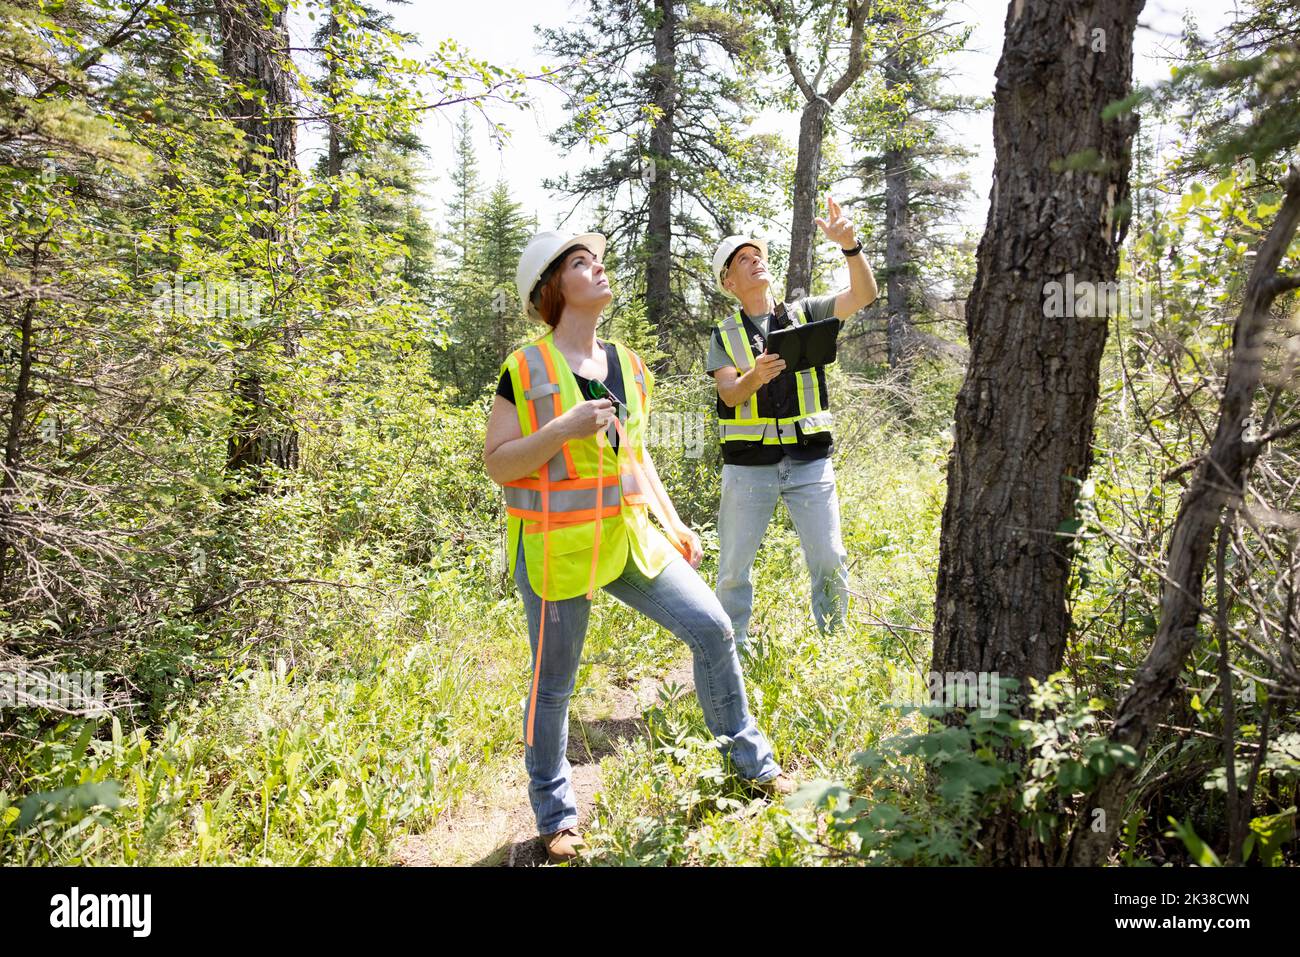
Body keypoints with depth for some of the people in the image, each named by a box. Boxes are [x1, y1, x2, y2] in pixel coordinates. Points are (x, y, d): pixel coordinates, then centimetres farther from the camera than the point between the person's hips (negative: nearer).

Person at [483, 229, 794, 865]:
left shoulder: (628, 365, 9)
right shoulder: (526, 370, -8)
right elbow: (497, 463, -9)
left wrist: (673, 524, 12)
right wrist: (564, 428, -22)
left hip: (629, 538, 5)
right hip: (556, 547, -5)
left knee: (712, 629, 2)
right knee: (553, 686, 7)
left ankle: (752, 762, 23)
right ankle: (556, 816, 29)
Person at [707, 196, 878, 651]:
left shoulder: (805, 313, 9)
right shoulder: (725, 335, 7)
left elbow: (865, 294, -5)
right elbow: (729, 394, -8)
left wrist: (850, 246, -21)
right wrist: (756, 375, -30)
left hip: (809, 459, 1)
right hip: (748, 464, 0)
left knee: (830, 562, 4)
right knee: (734, 567, 7)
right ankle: (731, 648, 24)